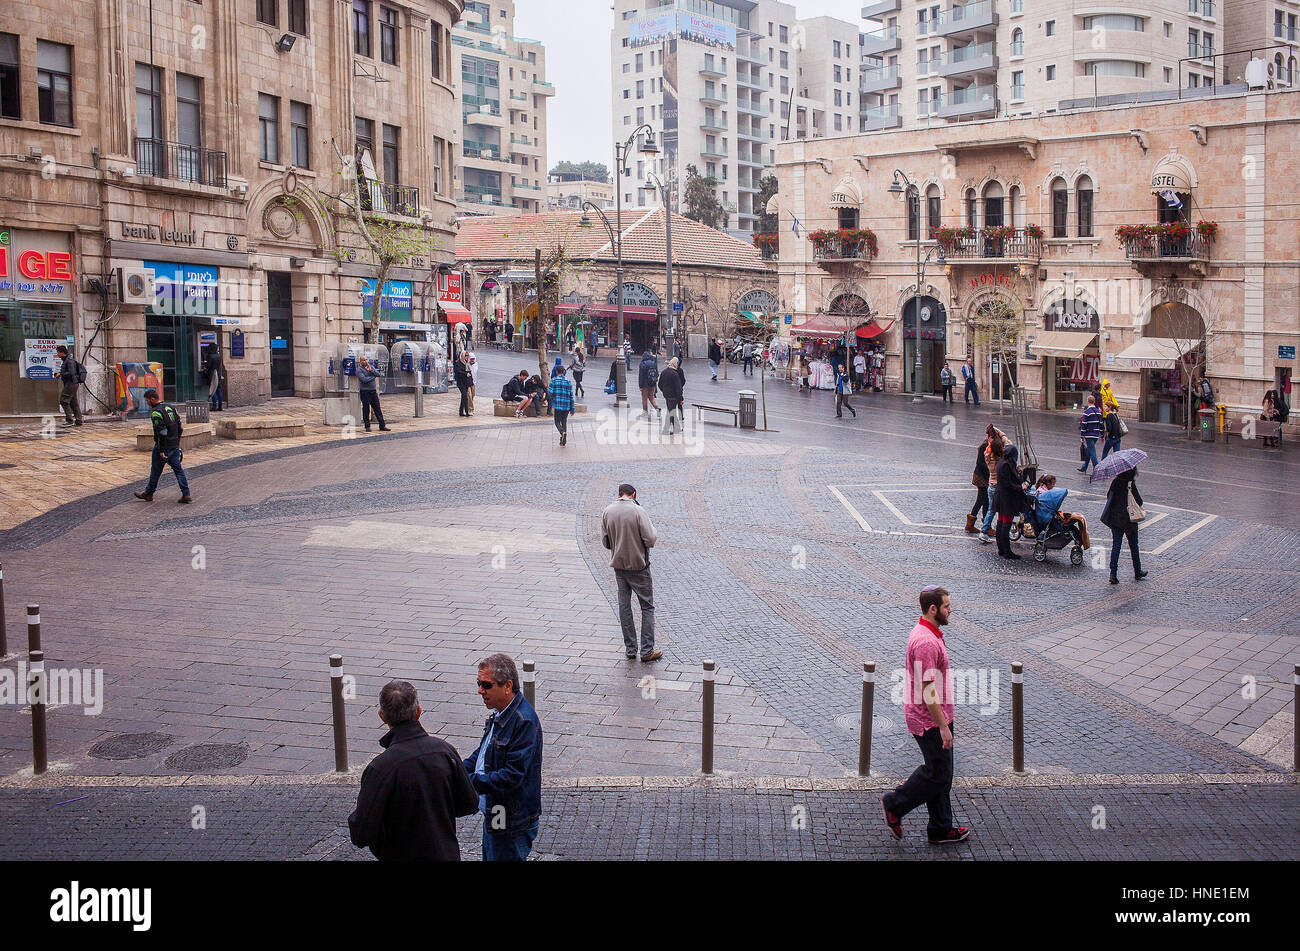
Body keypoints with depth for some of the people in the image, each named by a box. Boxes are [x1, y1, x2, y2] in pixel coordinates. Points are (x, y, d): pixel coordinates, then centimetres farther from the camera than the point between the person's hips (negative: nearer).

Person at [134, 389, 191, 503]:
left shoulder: (156, 412, -17)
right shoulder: (170, 407, 9)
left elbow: (161, 432, -22)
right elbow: (180, 427, 13)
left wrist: (161, 451, -20)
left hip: (163, 446, -7)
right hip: (175, 446, 7)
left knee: (156, 470, 8)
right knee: (178, 469, 8)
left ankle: (148, 494, 22)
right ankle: (186, 495, 3)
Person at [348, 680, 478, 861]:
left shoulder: (380, 767, -24)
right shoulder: (444, 750, -10)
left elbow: (361, 836, -22)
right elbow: (470, 805, -1)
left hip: (400, 856, -4)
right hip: (447, 855, 4)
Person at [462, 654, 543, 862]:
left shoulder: (524, 722, -26)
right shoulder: (500, 713, 5)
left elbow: (513, 776, -28)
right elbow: (483, 753, 18)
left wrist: (469, 781, -24)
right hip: (494, 815, 10)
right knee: (489, 858, 21)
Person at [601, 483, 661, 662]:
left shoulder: (607, 511, -1)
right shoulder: (637, 511, -15)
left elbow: (605, 542, 3)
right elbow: (650, 539, -17)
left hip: (618, 565, 4)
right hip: (638, 565, -4)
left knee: (624, 605, 13)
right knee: (647, 607, 5)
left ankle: (630, 649, 16)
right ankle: (647, 650, 3)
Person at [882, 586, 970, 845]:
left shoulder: (931, 634, 11)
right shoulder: (925, 642, -24)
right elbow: (928, 690, -25)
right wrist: (943, 726, -22)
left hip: (936, 716, 10)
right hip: (930, 721, -10)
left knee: (941, 774, 14)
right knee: (936, 774, -2)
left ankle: (941, 830, 21)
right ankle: (894, 805, 12)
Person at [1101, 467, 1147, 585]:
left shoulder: (1115, 481, -3)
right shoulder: (1131, 484, -17)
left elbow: (1108, 495, 8)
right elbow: (1139, 501, -15)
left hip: (1114, 517, 4)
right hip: (1128, 519, -4)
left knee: (1115, 545, 6)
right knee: (1133, 545, 12)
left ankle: (1113, 573, -3)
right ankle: (1137, 573, 24)